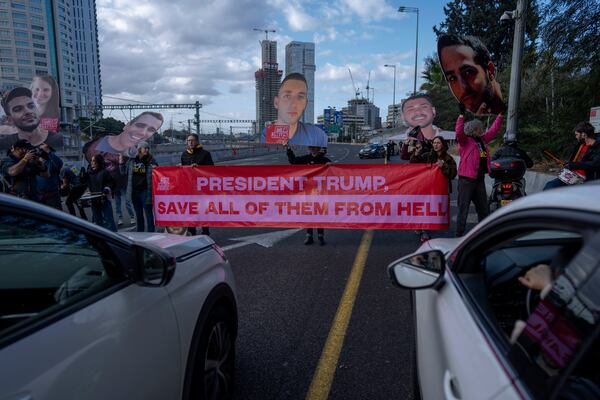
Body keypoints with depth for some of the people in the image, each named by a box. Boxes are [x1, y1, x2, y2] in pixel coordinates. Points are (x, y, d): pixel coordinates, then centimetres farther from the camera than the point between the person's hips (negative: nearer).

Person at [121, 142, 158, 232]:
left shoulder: (151, 160, -3)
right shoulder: (132, 160, 7)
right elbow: (124, 172, 16)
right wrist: (121, 160, 11)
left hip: (145, 191, -4)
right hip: (134, 191, 4)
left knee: (148, 213, 0)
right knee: (138, 214, 14)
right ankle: (139, 234, 24)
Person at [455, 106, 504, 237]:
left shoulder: (483, 139, 14)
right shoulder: (465, 141, -7)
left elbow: (494, 129, 26)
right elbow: (459, 132, -26)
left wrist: (501, 115, 27)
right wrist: (462, 115, -31)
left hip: (479, 179, 8)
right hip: (467, 180, -8)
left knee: (484, 209, 16)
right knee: (463, 209, -3)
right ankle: (459, 235, 3)